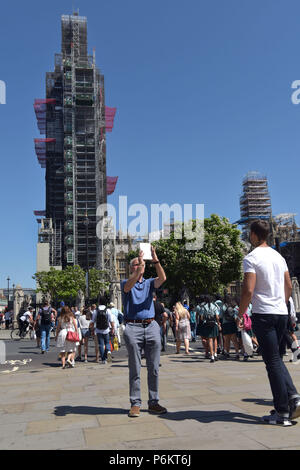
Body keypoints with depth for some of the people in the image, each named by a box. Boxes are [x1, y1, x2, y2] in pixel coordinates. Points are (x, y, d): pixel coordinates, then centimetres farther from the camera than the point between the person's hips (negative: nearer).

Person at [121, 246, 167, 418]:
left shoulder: (149, 283, 15)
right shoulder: (126, 283, 8)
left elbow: (163, 278, -6)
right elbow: (129, 285, -18)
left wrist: (155, 260, -20)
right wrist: (139, 264, -27)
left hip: (152, 327, 3)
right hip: (133, 328, -3)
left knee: (154, 368, 6)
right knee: (135, 370, 1)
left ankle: (153, 402, 16)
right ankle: (135, 404, 9)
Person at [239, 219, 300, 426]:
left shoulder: (251, 258, -10)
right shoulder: (279, 256, 12)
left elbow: (248, 290, -17)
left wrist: (240, 314, -5)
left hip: (263, 314, -7)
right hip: (282, 314, 7)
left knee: (273, 362, -1)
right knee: (276, 359, 19)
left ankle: (282, 412, 5)